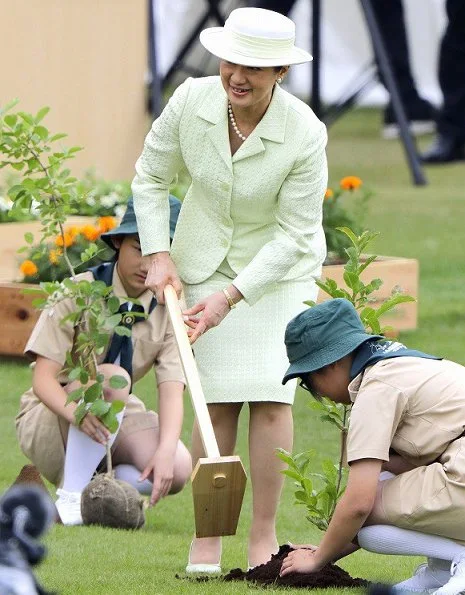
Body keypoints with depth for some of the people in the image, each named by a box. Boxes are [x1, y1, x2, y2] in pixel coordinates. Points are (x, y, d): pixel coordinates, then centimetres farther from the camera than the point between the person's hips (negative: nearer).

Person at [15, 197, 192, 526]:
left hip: (118, 417, 4)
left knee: (178, 470, -26)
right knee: (114, 378, -36)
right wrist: (75, 411, -45)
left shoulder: (169, 311, -5)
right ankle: (71, 495, -27)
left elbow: (172, 391, -17)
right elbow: (43, 378, -22)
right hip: (50, 415, -3)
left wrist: (165, 451, -36)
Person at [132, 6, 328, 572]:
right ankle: (205, 537, 4)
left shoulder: (305, 135, -26)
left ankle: (264, 536, 1)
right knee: (218, 403, -4)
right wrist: (158, 255, -8)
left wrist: (232, 296, -22)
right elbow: (150, 175, -1)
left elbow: (295, 234, -19)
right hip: (205, 262, 2)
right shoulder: (190, 101, -19)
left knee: (271, 397, -10)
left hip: (280, 268, -1)